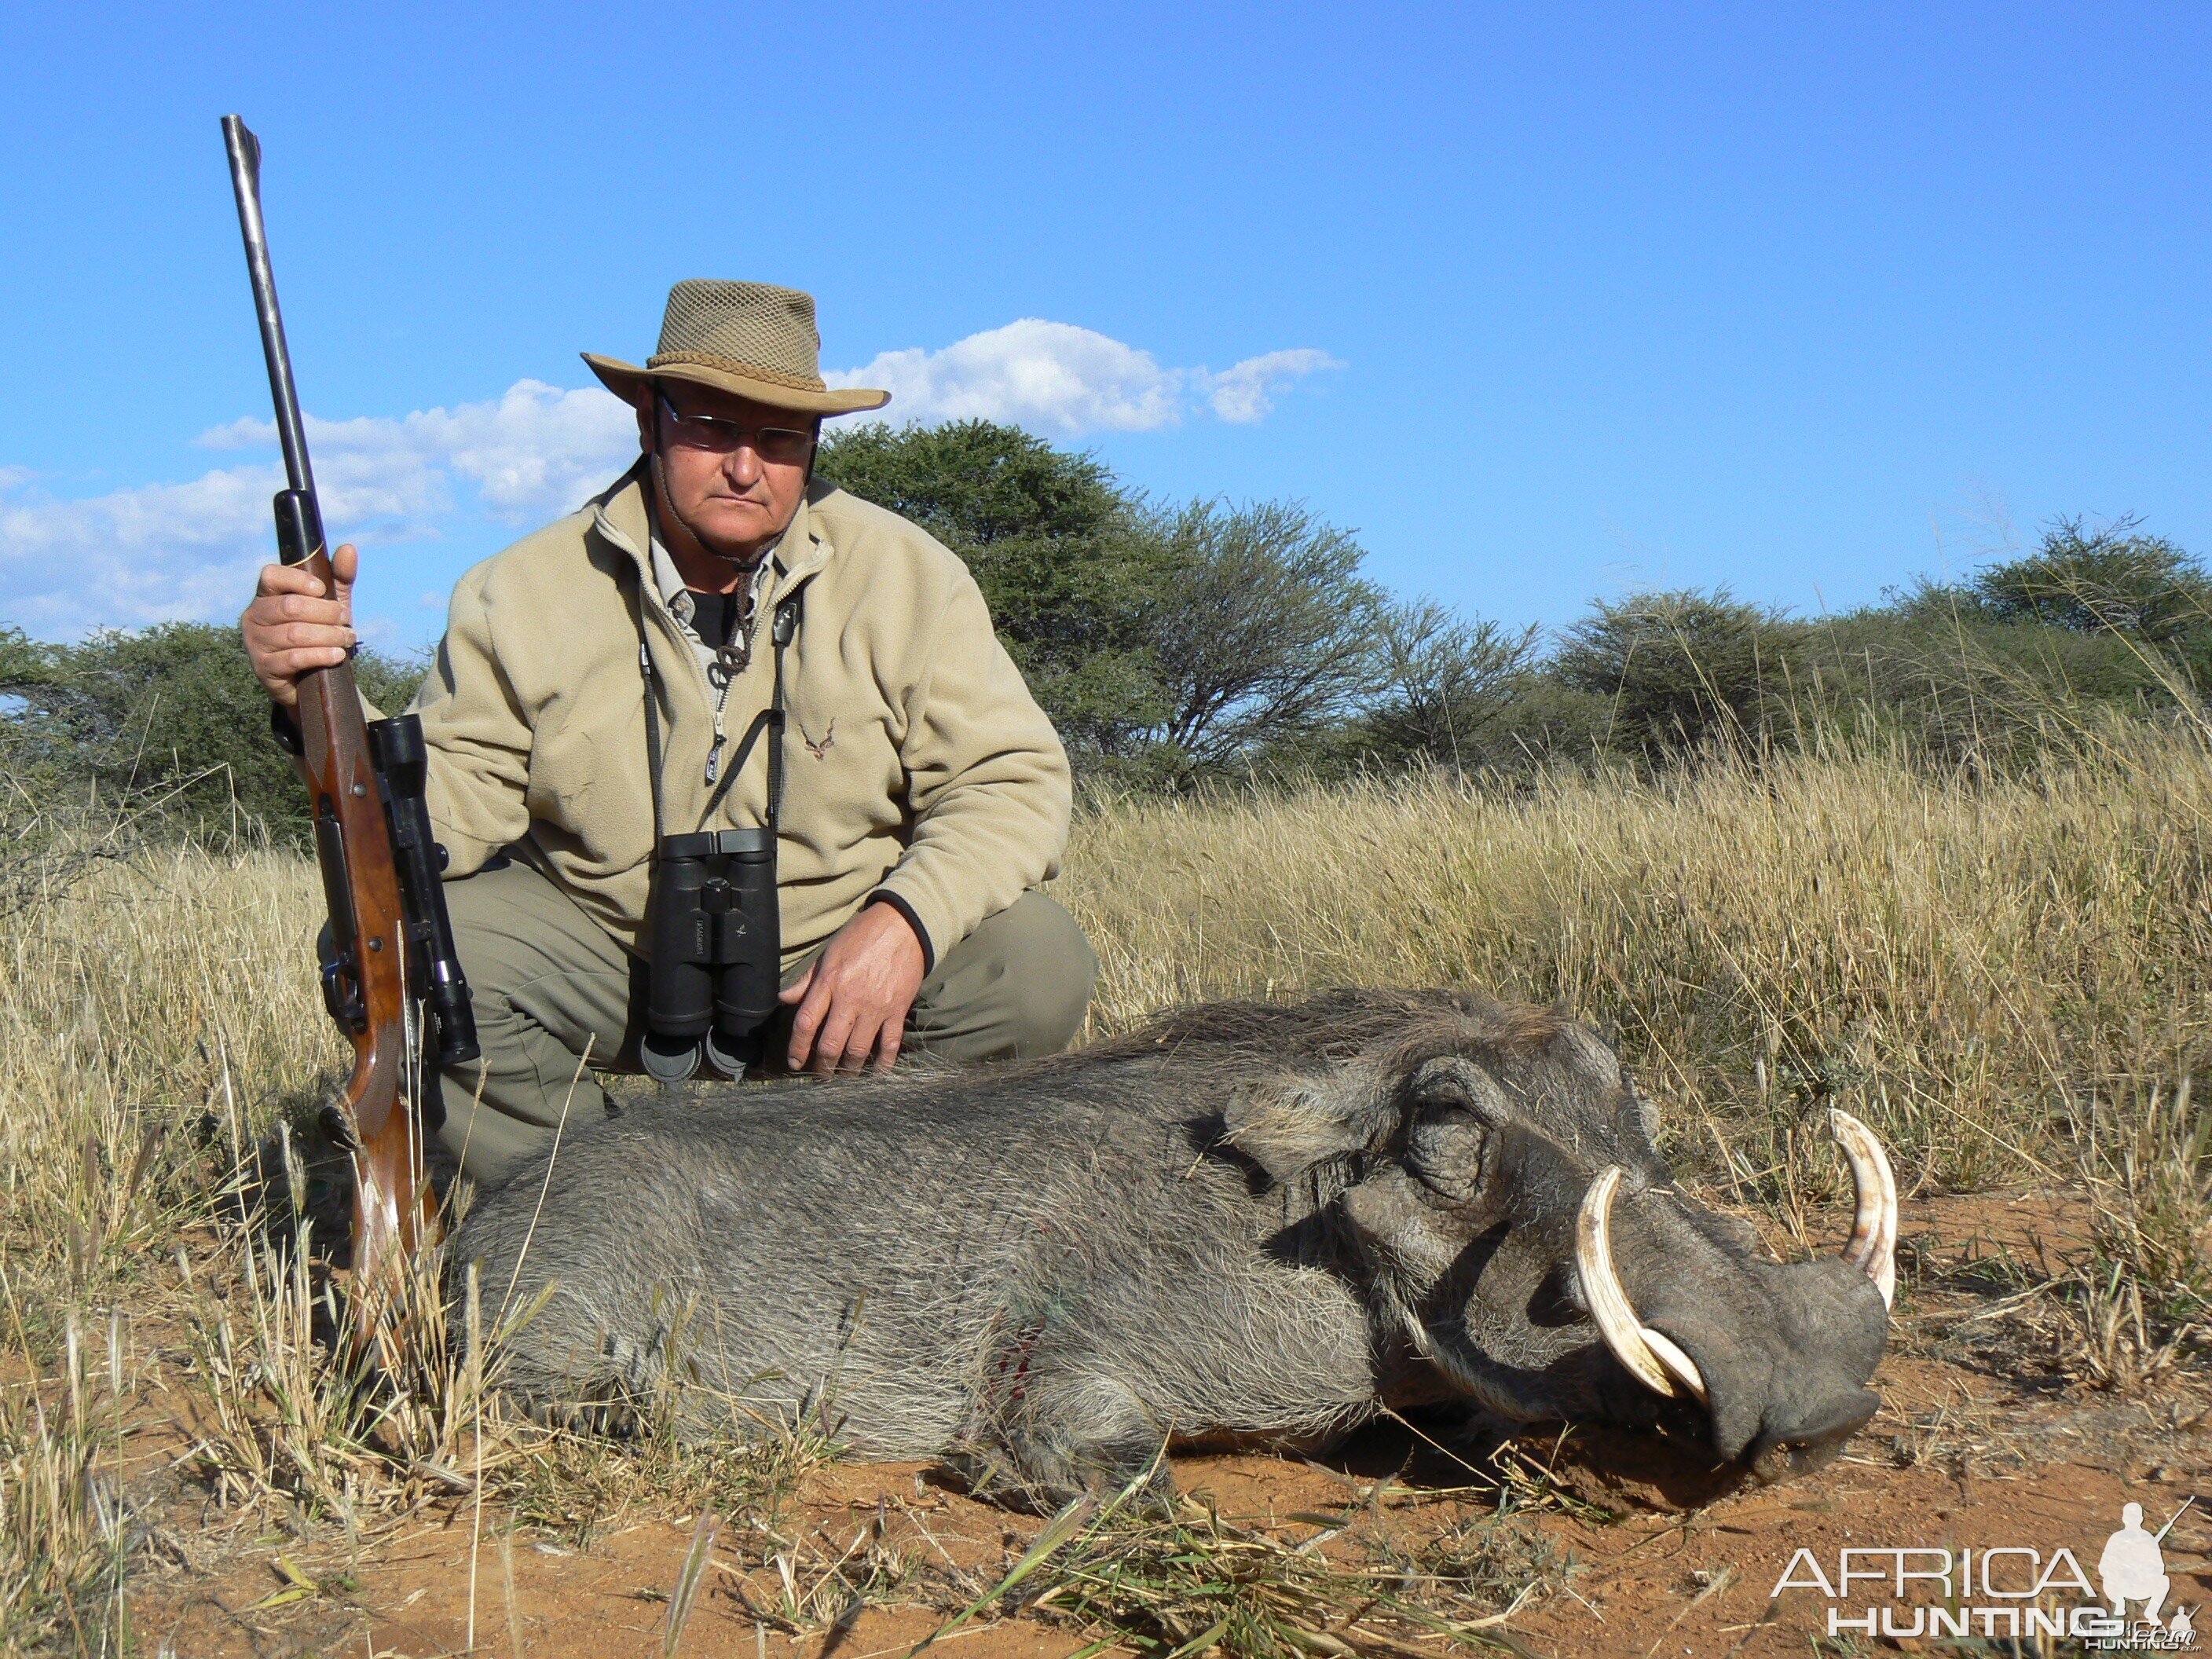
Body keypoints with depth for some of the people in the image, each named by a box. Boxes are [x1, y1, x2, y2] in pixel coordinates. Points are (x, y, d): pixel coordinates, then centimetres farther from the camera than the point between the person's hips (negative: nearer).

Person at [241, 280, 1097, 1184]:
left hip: (835, 953, 0)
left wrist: (905, 920, -30)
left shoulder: (906, 577, -9)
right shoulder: (523, 594, -7)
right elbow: (443, 809, -12)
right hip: (604, 954, 0)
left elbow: (1010, 785, -11)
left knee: (1037, 968, -26)